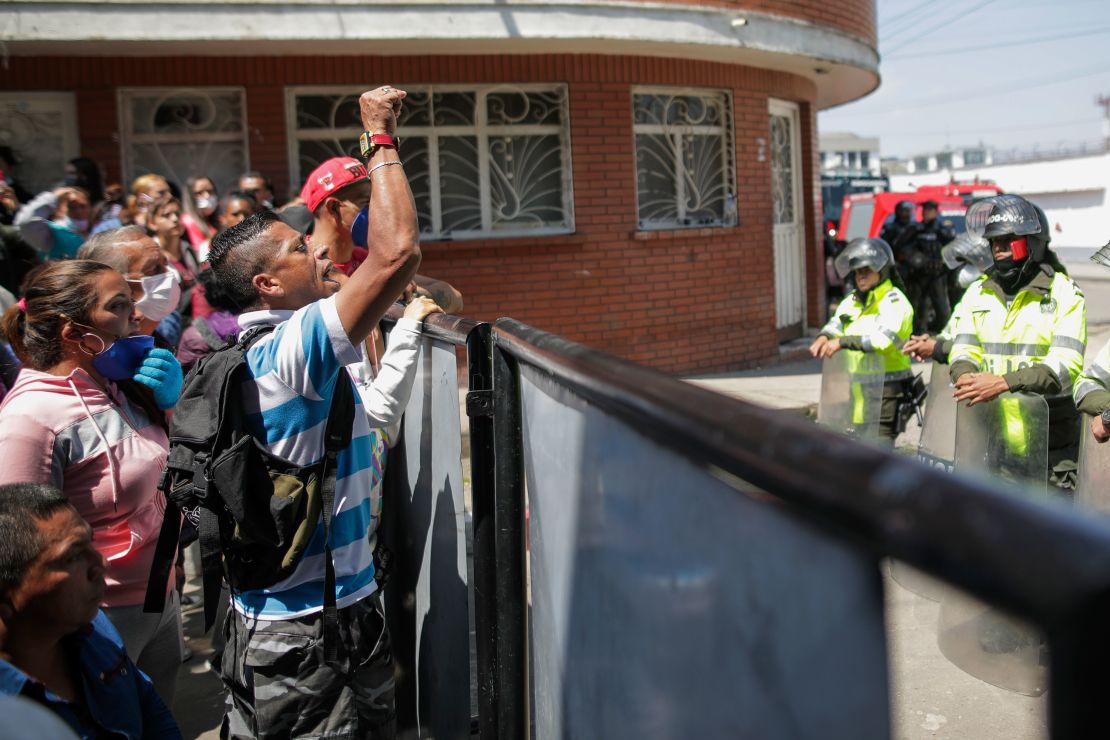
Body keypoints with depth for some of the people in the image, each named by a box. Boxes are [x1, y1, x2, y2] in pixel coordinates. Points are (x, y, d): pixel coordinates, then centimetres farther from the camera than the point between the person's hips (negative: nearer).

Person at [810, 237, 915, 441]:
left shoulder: (894, 302, -8)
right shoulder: (852, 301, 18)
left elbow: (883, 337, -24)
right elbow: (836, 323, 5)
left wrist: (843, 342, -31)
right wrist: (825, 337, -19)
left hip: (885, 387, -7)